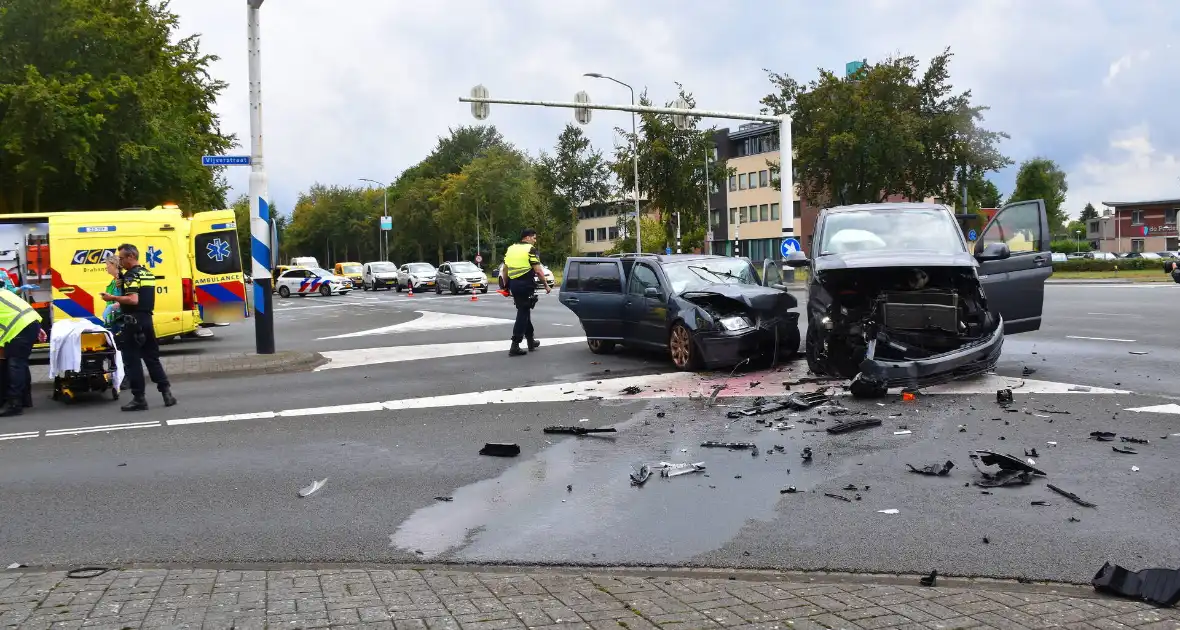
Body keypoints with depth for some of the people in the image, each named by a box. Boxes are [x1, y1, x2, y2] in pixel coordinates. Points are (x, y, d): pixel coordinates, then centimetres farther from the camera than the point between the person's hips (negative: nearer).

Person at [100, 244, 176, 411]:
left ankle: (139, 399, 0)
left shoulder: (131, 275, -13)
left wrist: (113, 298, -14)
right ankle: (166, 392, 8)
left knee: (132, 361, -2)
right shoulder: (148, 274, 15)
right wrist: (121, 304, 24)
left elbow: (133, 300, -24)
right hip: (147, 320, 9)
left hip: (134, 322, -8)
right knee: (152, 358, 13)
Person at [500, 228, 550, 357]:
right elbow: (538, 270, -12)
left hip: (513, 284, 7)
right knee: (523, 314, -4)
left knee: (524, 312, 20)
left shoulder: (511, 249, 14)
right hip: (526, 285, -7)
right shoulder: (530, 249, -6)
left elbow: (504, 269, 14)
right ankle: (515, 346, -8)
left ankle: (531, 340, 29)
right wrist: (546, 285, -4)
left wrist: (506, 285, 21)